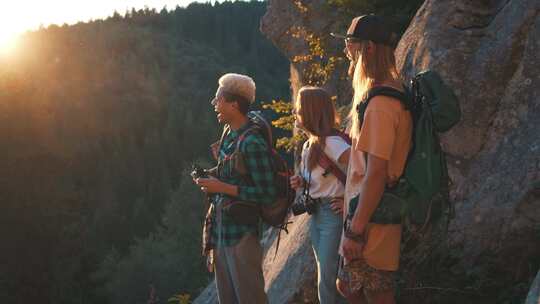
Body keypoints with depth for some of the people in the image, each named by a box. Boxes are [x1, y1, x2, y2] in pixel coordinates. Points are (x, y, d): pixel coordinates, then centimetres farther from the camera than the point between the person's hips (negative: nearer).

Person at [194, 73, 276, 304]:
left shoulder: (252, 144, -18)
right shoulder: (228, 136, 8)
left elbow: (267, 195, -18)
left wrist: (222, 187, -18)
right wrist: (211, 182, 7)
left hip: (241, 232, -9)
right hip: (220, 229, 9)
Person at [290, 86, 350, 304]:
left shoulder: (330, 143, -19)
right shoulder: (309, 145, 10)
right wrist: (301, 182, 4)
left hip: (334, 214, -9)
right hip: (316, 213, 9)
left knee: (327, 280, -7)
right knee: (326, 278, 15)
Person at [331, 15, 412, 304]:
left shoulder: (380, 103, -20)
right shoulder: (390, 93, 12)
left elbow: (376, 172, -24)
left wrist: (356, 229, -22)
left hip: (371, 223, -10)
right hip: (365, 216, 10)